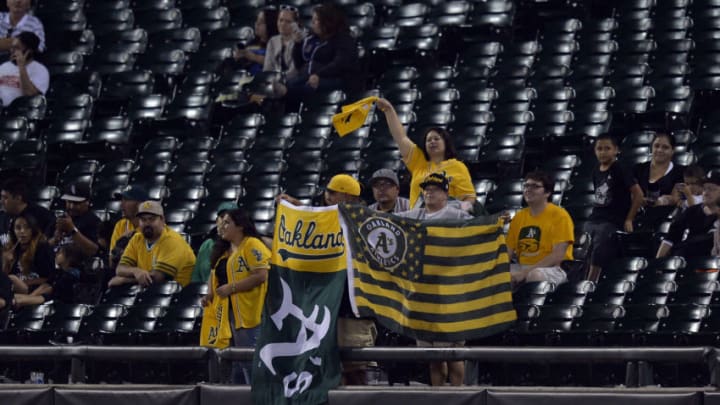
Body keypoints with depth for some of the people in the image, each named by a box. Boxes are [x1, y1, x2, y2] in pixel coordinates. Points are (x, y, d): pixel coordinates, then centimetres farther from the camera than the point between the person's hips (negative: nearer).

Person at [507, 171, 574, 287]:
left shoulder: (559, 215, -7)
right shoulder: (519, 217, 13)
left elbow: (558, 256, -15)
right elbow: (508, 253, 12)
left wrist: (526, 272, -21)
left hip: (553, 269, -6)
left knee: (536, 275, -39)